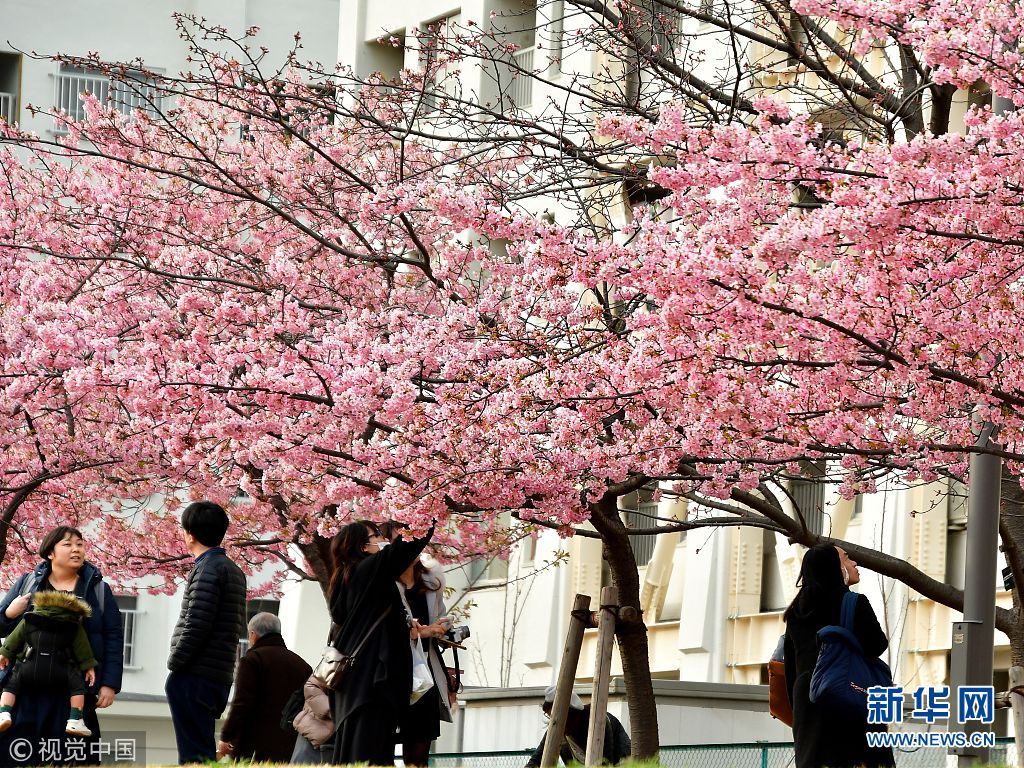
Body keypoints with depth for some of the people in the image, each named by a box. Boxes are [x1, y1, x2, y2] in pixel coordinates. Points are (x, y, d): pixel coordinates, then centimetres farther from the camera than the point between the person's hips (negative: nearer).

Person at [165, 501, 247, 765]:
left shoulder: (207, 569, -11)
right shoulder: (235, 571, 18)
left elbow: (196, 625, -18)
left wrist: (174, 664, -9)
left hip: (195, 676, -9)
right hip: (220, 675, 9)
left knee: (193, 753, -9)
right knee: (203, 750, 13)